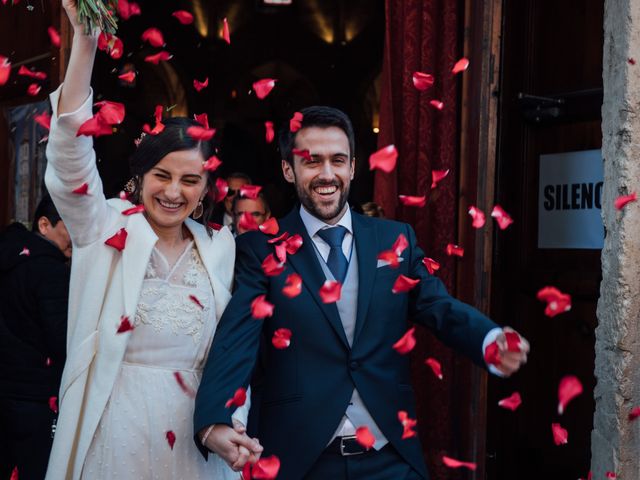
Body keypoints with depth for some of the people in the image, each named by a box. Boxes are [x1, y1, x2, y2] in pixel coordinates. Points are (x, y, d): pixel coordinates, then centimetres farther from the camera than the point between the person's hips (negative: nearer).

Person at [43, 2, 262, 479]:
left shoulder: (220, 247, 3)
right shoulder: (107, 228, -4)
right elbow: (72, 152, -18)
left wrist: (231, 424, -6)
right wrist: (85, 41, -26)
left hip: (191, 432, 2)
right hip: (110, 429, -2)